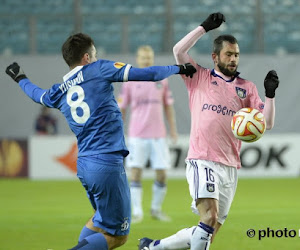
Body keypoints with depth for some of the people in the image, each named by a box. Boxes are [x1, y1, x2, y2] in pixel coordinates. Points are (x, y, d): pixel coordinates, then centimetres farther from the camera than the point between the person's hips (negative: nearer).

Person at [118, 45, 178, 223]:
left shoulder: (161, 80, 8)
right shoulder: (130, 82, 2)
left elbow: (168, 106, 14)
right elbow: (121, 108, 6)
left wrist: (173, 130, 7)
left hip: (158, 135, 2)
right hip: (137, 135, -2)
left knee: (162, 174, -1)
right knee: (136, 173, -8)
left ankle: (156, 209, 16)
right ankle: (137, 213, -3)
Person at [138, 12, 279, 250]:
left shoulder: (247, 88, 14)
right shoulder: (199, 77, 8)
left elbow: (267, 123, 8)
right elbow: (179, 50, -6)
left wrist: (270, 94, -6)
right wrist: (205, 27, -6)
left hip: (230, 168, 4)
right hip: (202, 161, -4)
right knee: (210, 217, -25)